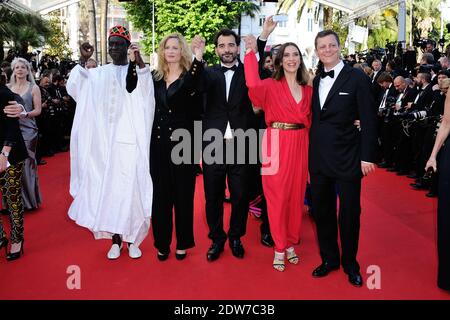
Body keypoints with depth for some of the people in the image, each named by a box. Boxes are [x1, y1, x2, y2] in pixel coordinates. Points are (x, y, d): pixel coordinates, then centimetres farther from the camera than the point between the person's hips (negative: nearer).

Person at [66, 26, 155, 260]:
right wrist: (83, 60, -13)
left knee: (130, 188, -4)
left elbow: (147, 91, -20)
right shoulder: (99, 73, 11)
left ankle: (132, 238, 12)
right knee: (106, 188, 5)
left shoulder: (137, 71, 2)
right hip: (104, 140, 3)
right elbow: (74, 87, -1)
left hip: (130, 140, -3)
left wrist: (139, 61, -37)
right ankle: (115, 239, 17)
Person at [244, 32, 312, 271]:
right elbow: (253, 84, -24)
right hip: (277, 144, -4)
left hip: (300, 145, 4)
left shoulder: (308, 90, 12)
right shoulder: (271, 86, -2)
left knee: (296, 195, 11)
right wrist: (251, 53, -22)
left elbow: (309, 121, 16)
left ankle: (291, 243, 26)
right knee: (277, 196, 2)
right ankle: (279, 248, 16)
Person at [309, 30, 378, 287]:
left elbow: (369, 120, -8)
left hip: (347, 159, -5)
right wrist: (310, 155, 7)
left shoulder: (358, 78, -5)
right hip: (319, 160, 5)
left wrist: (367, 156, -12)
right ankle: (329, 259, 31)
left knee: (350, 213, 7)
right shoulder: (316, 81, 10)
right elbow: (314, 119, 11)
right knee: (322, 212, 13)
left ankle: (350, 263, 27)